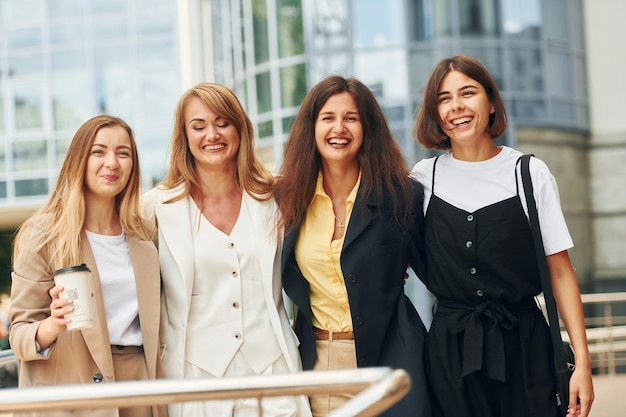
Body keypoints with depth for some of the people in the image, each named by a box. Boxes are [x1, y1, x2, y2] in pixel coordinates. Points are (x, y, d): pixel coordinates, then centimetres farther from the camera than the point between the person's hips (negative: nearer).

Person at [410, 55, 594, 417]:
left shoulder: (530, 173, -2)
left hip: (523, 345, -1)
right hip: (448, 350, 2)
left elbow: (561, 272, -2)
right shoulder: (423, 177, 4)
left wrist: (583, 361, -7)